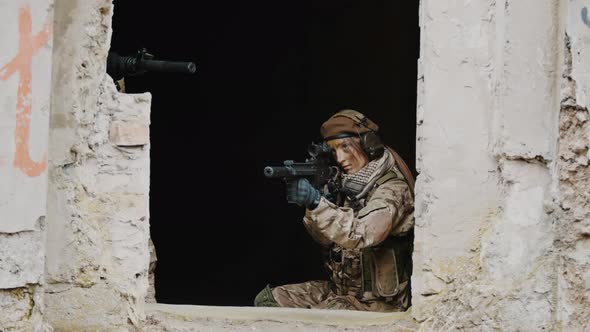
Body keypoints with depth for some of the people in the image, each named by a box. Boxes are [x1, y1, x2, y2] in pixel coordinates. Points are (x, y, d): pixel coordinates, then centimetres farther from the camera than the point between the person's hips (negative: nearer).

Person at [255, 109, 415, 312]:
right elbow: (326, 239, 6)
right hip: (340, 289, 8)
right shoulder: (352, 185, 9)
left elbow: (361, 235, -33)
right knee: (268, 299, 2)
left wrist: (316, 202, -38)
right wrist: (309, 204, -12)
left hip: (377, 303, -8)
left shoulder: (393, 190, -17)